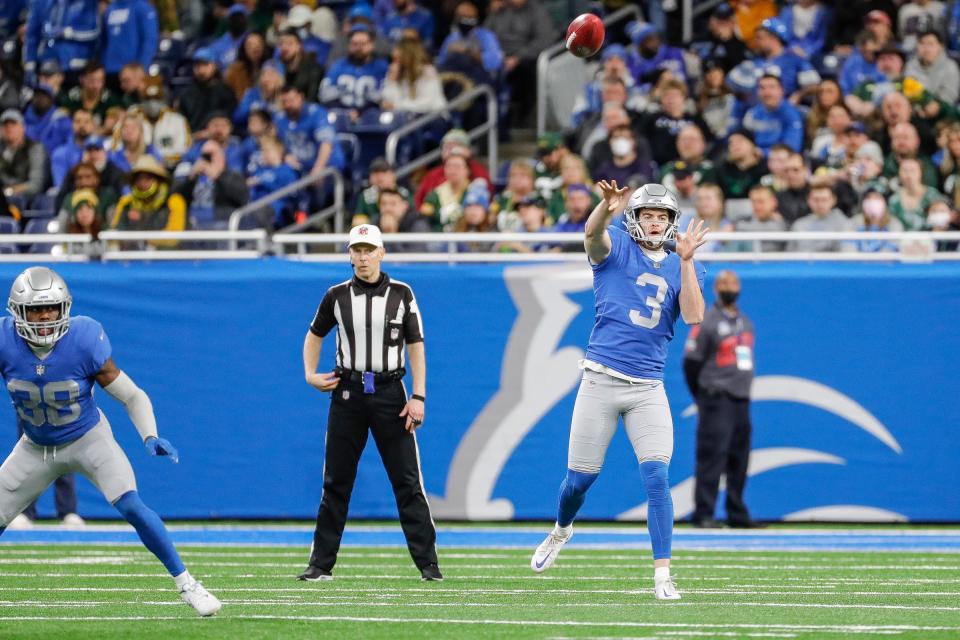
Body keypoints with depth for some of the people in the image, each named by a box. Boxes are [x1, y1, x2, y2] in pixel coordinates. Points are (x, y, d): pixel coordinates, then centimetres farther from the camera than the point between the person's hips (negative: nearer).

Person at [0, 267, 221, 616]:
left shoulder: (84, 343, -27)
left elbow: (132, 396, -17)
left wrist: (150, 437, -31)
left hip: (89, 439, -3)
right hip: (35, 448, 3)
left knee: (131, 506, -22)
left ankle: (185, 583, -11)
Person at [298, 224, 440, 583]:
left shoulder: (401, 294, 2)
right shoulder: (337, 296, 5)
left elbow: (416, 346, 1)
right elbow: (315, 335, 20)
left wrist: (418, 397, -7)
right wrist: (310, 375, 6)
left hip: (389, 393, -2)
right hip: (347, 392, 2)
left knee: (408, 481, -4)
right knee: (336, 482, 4)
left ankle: (427, 563, -2)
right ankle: (321, 564, 8)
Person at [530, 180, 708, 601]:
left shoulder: (683, 267, 9)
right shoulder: (616, 247, 1)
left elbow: (693, 317, -7)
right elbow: (593, 234, -23)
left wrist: (686, 261, -15)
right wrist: (606, 207, -45)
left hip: (648, 389, 2)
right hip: (601, 380, -1)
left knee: (657, 478, -11)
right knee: (580, 478, 7)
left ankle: (662, 575, -10)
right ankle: (561, 531, 39)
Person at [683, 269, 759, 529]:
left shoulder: (745, 322, 17)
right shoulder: (707, 322, -6)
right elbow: (691, 362, -6)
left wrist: (743, 391, 15)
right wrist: (704, 398, 0)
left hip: (741, 400, 7)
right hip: (717, 399, -7)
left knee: (739, 459, 9)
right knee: (712, 456, -11)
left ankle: (737, 514, 15)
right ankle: (703, 514, -10)